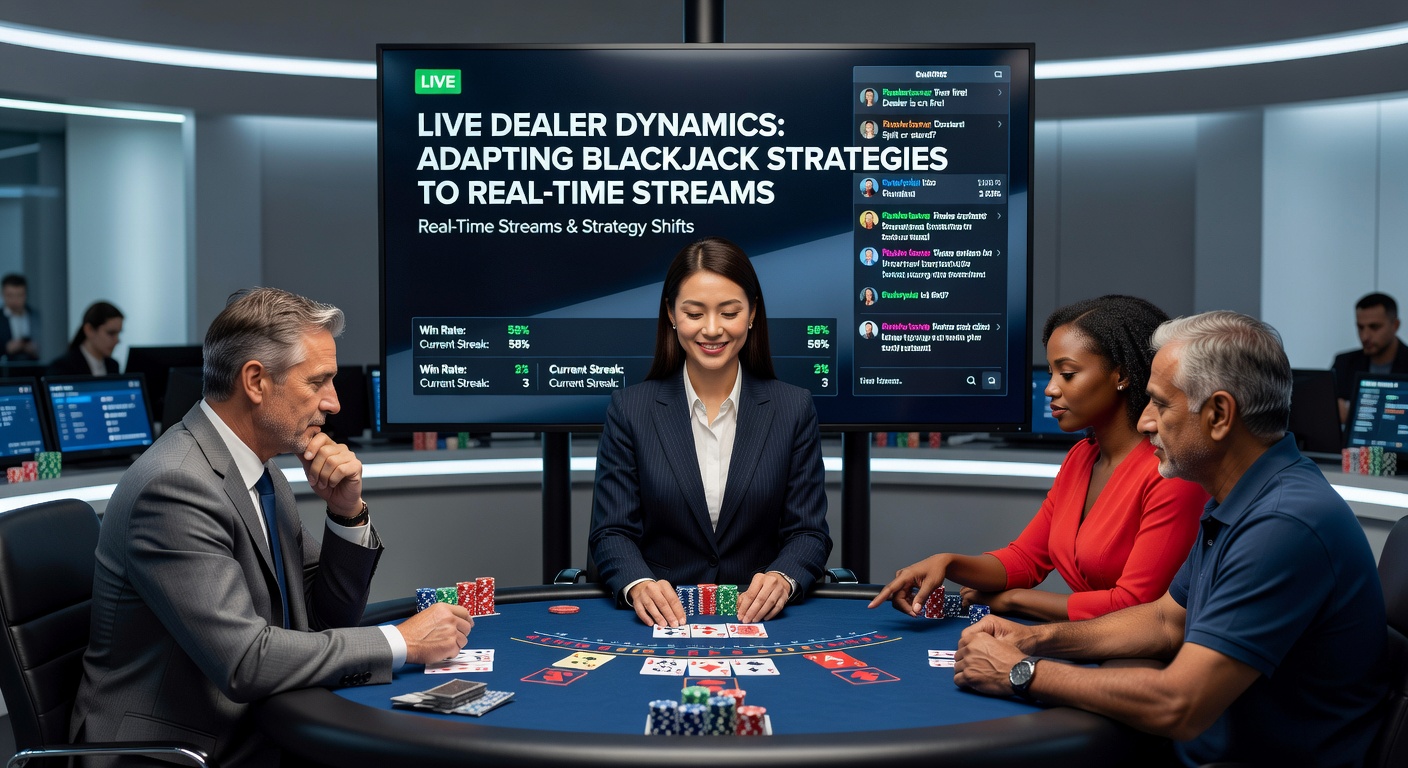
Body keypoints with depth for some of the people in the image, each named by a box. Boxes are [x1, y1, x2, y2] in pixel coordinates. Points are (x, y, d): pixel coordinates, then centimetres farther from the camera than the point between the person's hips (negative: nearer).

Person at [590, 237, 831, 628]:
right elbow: (612, 531, -1)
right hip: (661, 622, -1)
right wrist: (639, 586, -22)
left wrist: (782, 579, -19)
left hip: (759, 617, 1)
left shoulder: (793, 408, 5)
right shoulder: (629, 408, 3)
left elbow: (808, 532, 3)